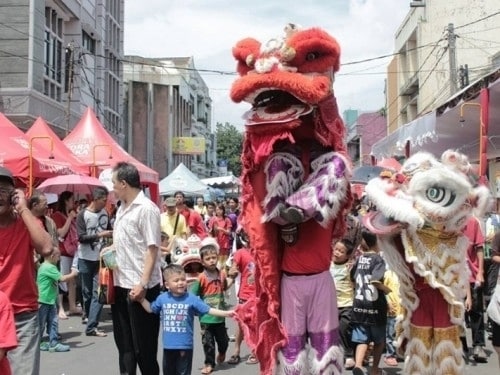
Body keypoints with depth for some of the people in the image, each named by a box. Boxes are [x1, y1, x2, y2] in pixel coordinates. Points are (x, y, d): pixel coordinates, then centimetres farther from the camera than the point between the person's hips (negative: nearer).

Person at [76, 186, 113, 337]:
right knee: (87, 292, 8)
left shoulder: (105, 213, 4)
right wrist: (100, 235, -21)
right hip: (86, 259, -3)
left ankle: (92, 326, -4)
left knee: (98, 293, -5)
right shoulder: (83, 215, -8)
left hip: (101, 258, 3)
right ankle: (90, 318, 24)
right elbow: (81, 237, -14)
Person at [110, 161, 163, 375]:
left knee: (143, 343, 2)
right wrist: (109, 249, 5)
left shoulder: (146, 209, -13)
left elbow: (152, 249, -17)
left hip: (140, 287, -8)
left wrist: (143, 283, -22)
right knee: (123, 340, 16)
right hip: (121, 284, 8)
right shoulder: (122, 209, 12)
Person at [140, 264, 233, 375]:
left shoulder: (191, 299, -7)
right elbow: (150, 309, 17)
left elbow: (208, 310, -7)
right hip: (168, 346, 3)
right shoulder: (162, 298, 1)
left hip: (185, 346, -3)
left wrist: (226, 313, -16)